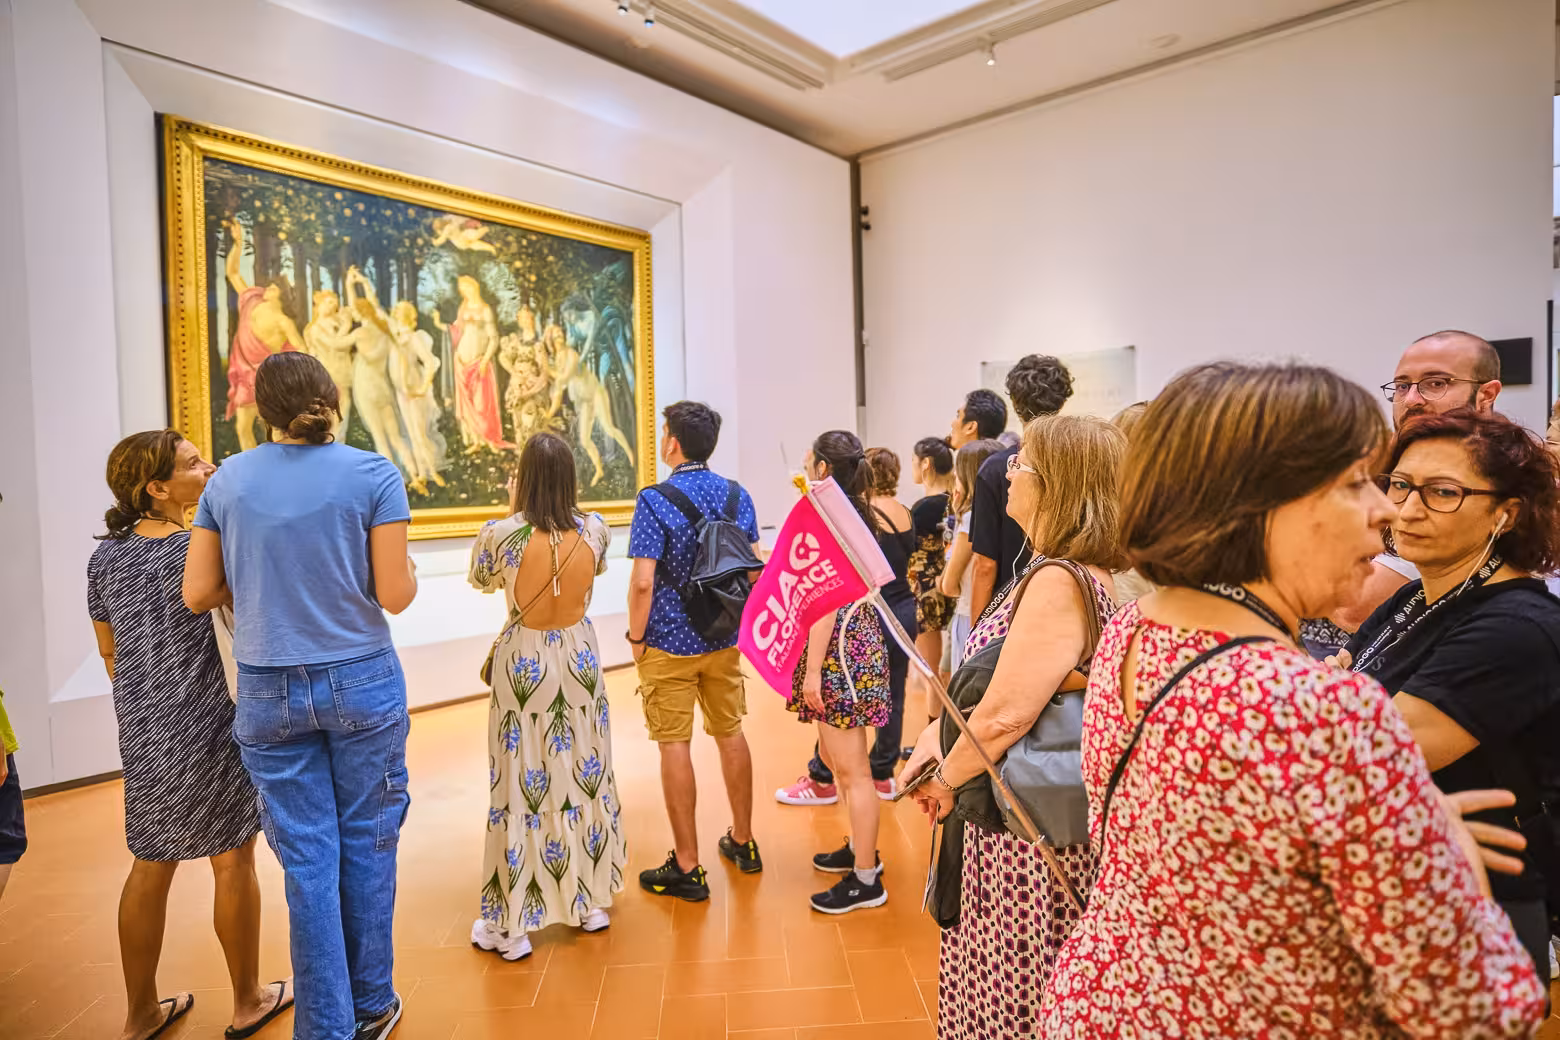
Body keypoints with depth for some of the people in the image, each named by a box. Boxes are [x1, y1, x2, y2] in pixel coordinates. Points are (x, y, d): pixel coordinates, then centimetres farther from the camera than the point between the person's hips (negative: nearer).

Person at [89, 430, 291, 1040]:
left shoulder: (105, 557, 1)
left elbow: (109, 654, 9)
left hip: (142, 737, 6)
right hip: (211, 731, -6)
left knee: (150, 867, 18)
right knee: (233, 863, 10)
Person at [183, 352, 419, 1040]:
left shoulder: (228, 480, 1)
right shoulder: (374, 475, -9)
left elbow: (199, 593, 4)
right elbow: (394, 596, -11)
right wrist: (411, 570, 10)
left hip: (268, 693, 2)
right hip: (361, 683, -2)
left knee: (307, 858, 10)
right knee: (366, 845, 13)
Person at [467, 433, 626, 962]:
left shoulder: (500, 534, -18)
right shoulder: (595, 530, -11)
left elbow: (482, 581, 4)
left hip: (524, 663, -2)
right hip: (579, 656, 3)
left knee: (521, 787, 7)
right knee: (586, 775, 16)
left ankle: (511, 925, 19)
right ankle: (591, 902, 30)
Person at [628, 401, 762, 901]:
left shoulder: (655, 500, -15)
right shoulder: (737, 495, 1)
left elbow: (643, 581, -21)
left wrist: (636, 636, -7)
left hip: (669, 643, -5)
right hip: (725, 639, 5)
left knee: (675, 746, 3)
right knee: (730, 733, 17)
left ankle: (686, 868, 13)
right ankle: (743, 841, 32)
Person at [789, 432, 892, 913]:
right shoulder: (860, 514, 10)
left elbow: (824, 601, -20)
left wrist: (813, 671, -18)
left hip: (840, 648, -10)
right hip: (860, 637, 10)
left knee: (852, 769, -1)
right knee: (836, 758, 22)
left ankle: (866, 880, 11)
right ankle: (861, 849, 35)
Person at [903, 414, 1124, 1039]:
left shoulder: (1059, 583, -25)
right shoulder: (1087, 576, 7)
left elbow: (1006, 714, -28)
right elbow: (991, 685, 12)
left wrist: (946, 780, -12)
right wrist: (941, 736, 5)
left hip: (1025, 842, -9)